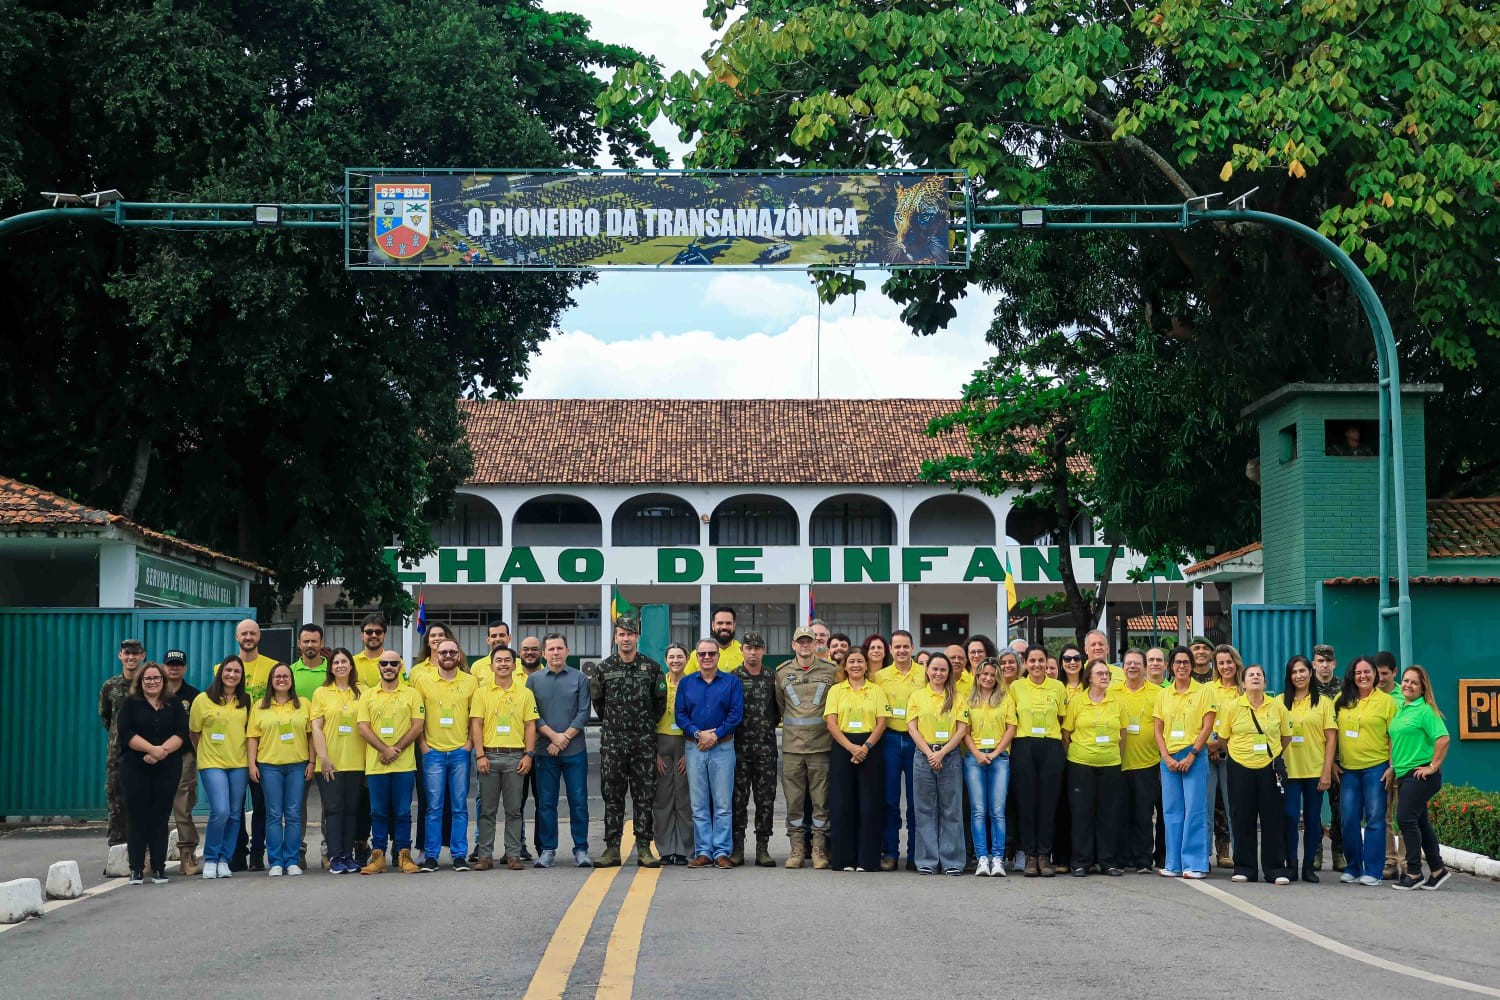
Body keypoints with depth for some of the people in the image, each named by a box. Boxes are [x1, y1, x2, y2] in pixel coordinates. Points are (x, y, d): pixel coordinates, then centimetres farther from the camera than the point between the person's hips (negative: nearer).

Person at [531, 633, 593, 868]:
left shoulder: (579, 679, 6)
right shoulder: (534, 680, 8)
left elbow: (583, 714, 0)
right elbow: (532, 714, 1)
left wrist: (564, 738, -9)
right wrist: (553, 735, -10)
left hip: (575, 750, -1)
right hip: (545, 750, 1)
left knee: (579, 801, -1)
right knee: (546, 802, 2)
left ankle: (581, 850, 5)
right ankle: (547, 850, 9)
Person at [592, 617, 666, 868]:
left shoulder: (651, 667, 3)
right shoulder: (605, 668, 4)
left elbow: (660, 701, 12)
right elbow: (597, 700, 15)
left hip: (644, 741, 0)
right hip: (612, 741, 0)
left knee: (644, 795, 1)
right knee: (612, 794, 1)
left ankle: (644, 848, 4)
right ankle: (612, 849, 4)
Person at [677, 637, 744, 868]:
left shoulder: (731, 682, 5)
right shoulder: (686, 683, 11)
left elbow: (736, 713, -4)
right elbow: (680, 714, 4)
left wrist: (715, 736, -12)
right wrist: (698, 734, -11)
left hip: (723, 748, -2)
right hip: (694, 749, 2)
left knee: (723, 804, -2)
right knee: (699, 805, 3)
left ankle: (721, 852, 0)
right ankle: (703, 851, 6)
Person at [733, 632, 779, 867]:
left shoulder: (772, 678, 8)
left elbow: (781, 708, 17)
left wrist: (770, 724, 6)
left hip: (766, 748, 1)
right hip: (739, 745, -1)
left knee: (766, 798, 1)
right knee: (738, 797, 0)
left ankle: (762, 848, 6)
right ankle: (737, 847, 5)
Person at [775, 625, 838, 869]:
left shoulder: (831, 671, 4)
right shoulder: (782, 672, 8)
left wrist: (829, 726, 8)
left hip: (821, 745, -1)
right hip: (792, 747, 1)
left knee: (821, 799, 0)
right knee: (794, 799, 2)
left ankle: (819, 848, 6)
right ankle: (797, 847, 9)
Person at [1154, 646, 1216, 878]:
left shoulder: (1203, 692, 2)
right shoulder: (1163, 695, 12)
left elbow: (1207, 727, -4)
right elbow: (1157, 729, 9)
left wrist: (1191, 756, -12)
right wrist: (1167, 757, -5)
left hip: (1194, 756, -4)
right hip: (1169, 758, 4)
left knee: (1194, 809, -6)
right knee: (1171, 811, 5)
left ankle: (1194, 864, -3)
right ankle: (1174, 864, 10)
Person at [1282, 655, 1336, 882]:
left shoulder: (1323, 702, 4)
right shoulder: (1281, 701, 7)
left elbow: (1331, 738, 1)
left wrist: (1327, 771, -6)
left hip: (1315, 770, 0)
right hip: (1288, 769, 0)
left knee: (1312, 818, 5)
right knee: (1289, 816, -4)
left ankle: (1309, 865, 13)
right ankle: (1290, 864, 6)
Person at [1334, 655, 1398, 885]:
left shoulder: (1386, 701, -1)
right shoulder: (1342, 700, 8)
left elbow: (1394, 736, -1)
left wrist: (1393, 766, -7)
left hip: (1376, 767, -3)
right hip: (1348, 769, 3)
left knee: (1375, 818, -1)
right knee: (1349, 819, 4)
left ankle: (1372, 871, 2)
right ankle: (1352, 868, 15)